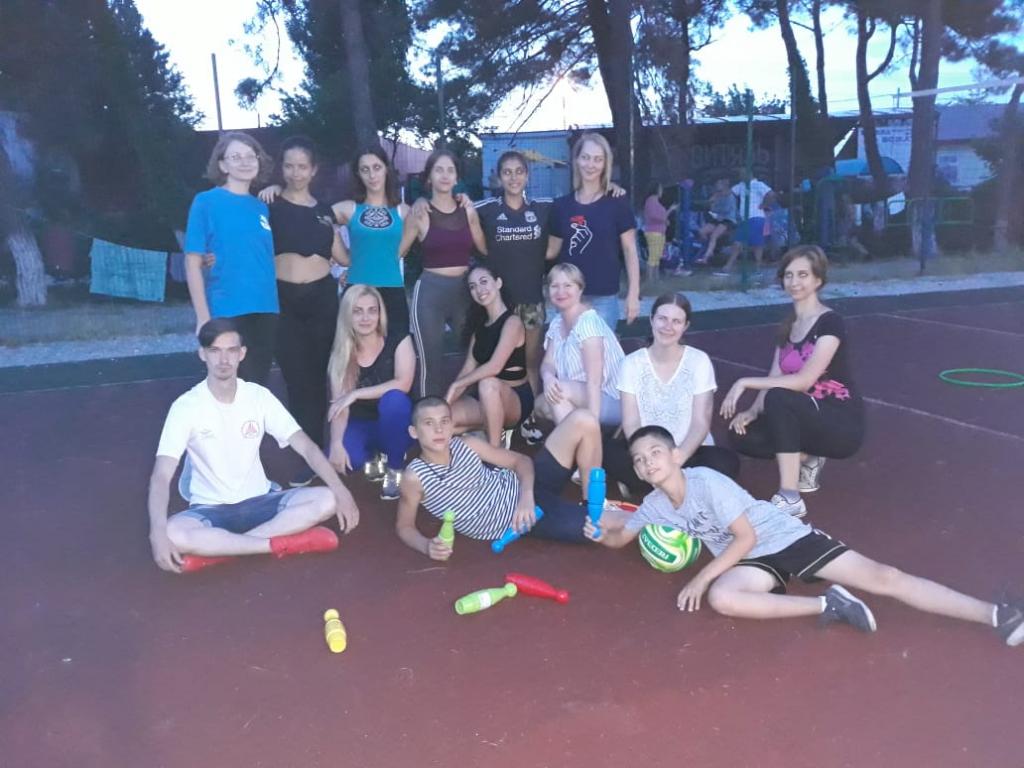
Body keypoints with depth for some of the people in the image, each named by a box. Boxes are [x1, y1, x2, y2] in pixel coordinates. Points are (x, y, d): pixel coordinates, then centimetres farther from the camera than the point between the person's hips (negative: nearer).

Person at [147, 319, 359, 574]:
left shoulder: (259, 396, -4)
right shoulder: (186, 406, -11)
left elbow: (307, 447, -7)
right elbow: (161, 476, -18)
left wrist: (341, 492, -22)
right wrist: (158, 531, -36)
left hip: (258, 502, 3)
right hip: (210, 509, -3)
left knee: (327, 500, -22)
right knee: (172, 534, -36)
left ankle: (217, 548, -22)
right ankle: (279, 542, -23)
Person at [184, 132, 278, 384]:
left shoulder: (261, 207, 11)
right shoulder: (206, 202, -3)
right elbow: (193, 263, -7)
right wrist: (203, 318, -12)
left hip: (266, 311, 5)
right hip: (227, 313, -5)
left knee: (257, 387, 13)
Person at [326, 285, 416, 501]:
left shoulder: (399, 342, -10)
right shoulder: (340, 354, -5)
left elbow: (403, 384, -24)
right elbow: (338, 404, -13)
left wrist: (355, 393, -26)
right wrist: (337, 443, -30)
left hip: (395, 425, -2)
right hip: (361, 426, 2)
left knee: (393, 399, -37)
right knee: (335, 461, -30)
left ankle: (395, 469, -13)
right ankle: (374, 457, 8)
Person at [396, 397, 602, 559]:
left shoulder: (466, 445, -2)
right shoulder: (415, 477, -14)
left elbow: (521, 461, 6)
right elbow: (404, 526, -1)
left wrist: (527, 496, -14)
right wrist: (427, 546, -22)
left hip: (525, 488, 5)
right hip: (517, 521, -5)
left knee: (582, 422, -10)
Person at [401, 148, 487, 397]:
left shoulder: (468, 211, 8)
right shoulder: (420, 214, -1)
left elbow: (485, 249, 15)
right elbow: (396, 252, 1)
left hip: (464, 290, 3)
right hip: (430, 292, -3)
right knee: (431, 362, 0)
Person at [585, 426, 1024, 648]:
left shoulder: (707, 482, -18)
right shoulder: (655, 505, 2)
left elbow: (747, 537, -18)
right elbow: (622, 537, 16)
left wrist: (702, 576, -22)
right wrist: (599, 532, -8)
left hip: (786, 537, -4)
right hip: (751, 561, 5)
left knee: (883, 577, -15)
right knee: (722, 597, -31)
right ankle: (827, 605, -22)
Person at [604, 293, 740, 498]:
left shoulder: (699, 361, -4)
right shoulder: (632, 364, -2)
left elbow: (701, 423, -8)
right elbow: (631, 424, -6)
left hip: (689, 452, -1)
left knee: (726, 463, -31)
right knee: (608, 452, -29)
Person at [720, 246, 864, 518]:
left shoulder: (830, 323, -15)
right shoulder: (787, 327, 8)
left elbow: (803, 381, -25)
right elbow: (774, 379, 2)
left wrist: (745, 382, -24)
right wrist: (752, 412, -15)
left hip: (841, 425, -7)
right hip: (808, 419, 7)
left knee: (779, 399, -34)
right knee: (742, 435, -12)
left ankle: (790, 498, -26)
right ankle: (808, 459, 9)